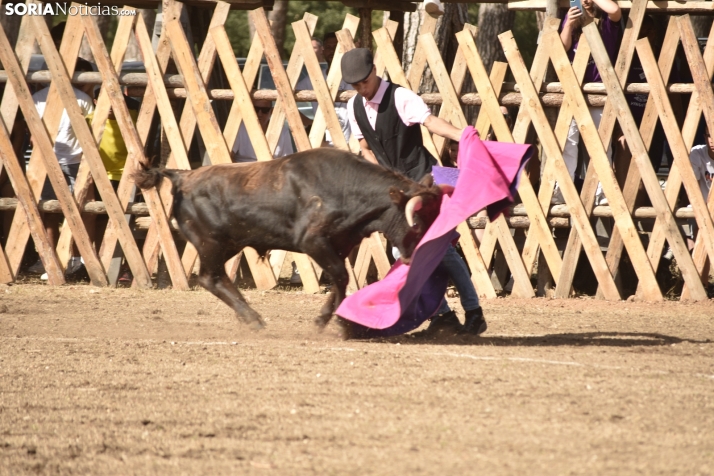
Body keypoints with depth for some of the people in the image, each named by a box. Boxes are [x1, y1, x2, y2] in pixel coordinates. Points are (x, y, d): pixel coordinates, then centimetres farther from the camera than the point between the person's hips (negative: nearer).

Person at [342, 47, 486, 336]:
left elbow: (430, 121, -29)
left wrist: (462, 136, -46)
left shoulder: (400, 97, -14)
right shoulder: (354, 107, 6)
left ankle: (473, 312, -6)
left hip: (423, 178, -7)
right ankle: (442, 314, 7)